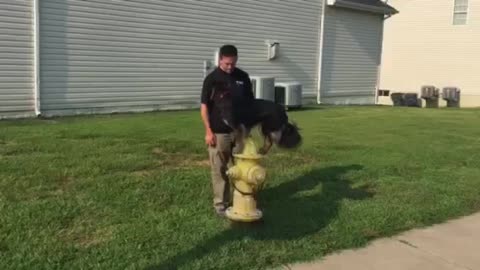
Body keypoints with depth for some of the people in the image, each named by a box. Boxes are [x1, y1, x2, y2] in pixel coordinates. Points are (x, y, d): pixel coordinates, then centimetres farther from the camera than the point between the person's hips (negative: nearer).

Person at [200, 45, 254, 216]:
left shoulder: (243, 77, 4)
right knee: (219, 169, 3)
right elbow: (204, 106, -7)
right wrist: (208, 131, -12)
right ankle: (221, 203, 14)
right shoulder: (212, 79, -7)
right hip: (219, 132, -3)